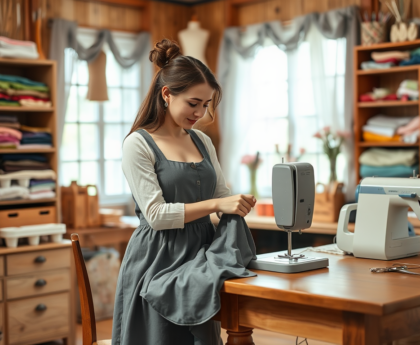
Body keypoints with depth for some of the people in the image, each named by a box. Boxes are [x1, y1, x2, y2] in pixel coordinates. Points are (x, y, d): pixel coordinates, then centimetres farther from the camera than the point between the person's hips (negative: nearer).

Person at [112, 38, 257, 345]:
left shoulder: (202, 141, 10)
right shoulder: (138, 144, -8)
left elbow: (222, 194, 15)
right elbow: (156, 214, -16)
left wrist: (239, 204, -7)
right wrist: (216, 205, -21)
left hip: (201, 257, 6)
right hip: (159, 261, -5)